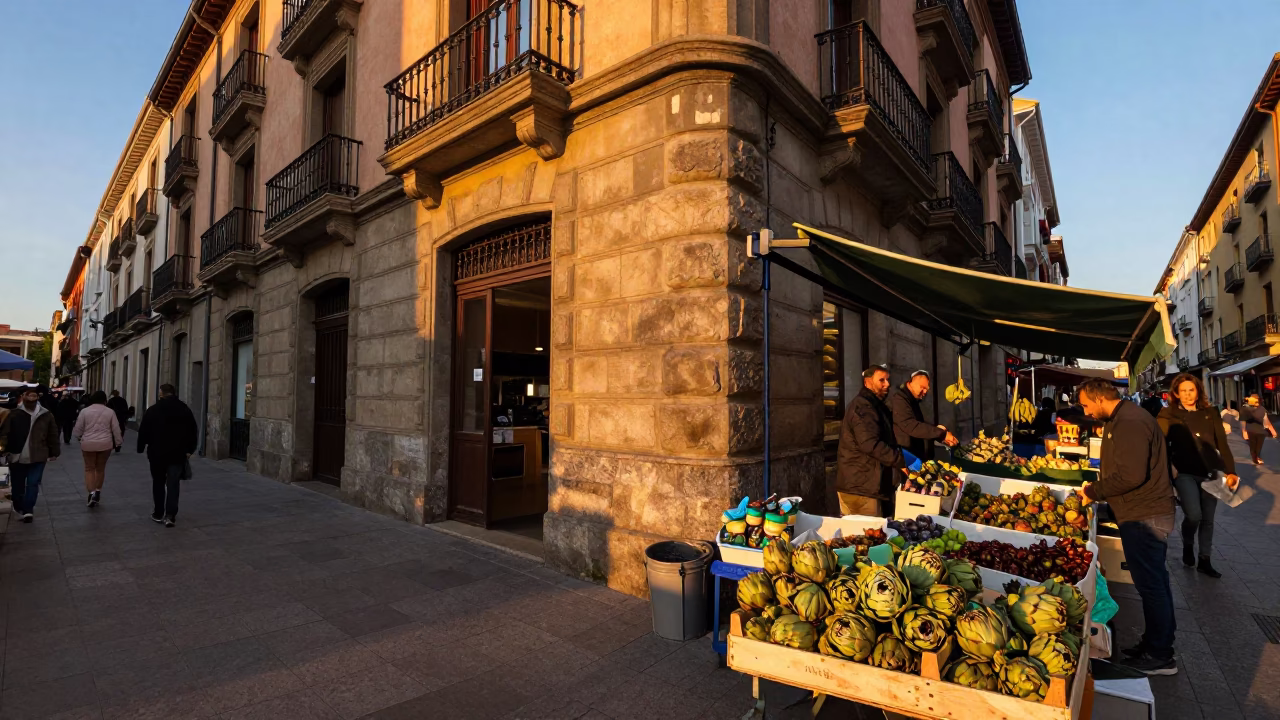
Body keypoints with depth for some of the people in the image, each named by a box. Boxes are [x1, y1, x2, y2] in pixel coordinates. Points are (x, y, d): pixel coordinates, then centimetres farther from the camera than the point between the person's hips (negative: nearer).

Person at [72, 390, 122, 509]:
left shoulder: (85, 411, -3)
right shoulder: (110, 412, -1)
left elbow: (78, 428, 1)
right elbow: (116, 429, 1)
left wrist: (79, 437, 21)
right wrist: (118, 442, 12)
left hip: (88, 444, -1)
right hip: (105, 444, 1)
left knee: (89, 469, 7)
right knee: (100, 468, 14)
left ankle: (91, 492, -7)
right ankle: (97, 492, 20)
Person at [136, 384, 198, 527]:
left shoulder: (152, 410, -3)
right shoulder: (184, 409, 2)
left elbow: (143, 431, -1)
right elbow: (193, 432, 4)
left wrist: (141, 448, 10)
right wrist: (189, 450, 10)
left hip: (157, 453, 0)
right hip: (178, 453, 1)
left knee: (158, 483, 13)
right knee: (173, 485, 1)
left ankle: (158, 513, 20)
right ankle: (170, 515, -8)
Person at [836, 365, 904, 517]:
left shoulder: (873, 406, 20)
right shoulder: (862, 407, -15)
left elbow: (882, 439, 27)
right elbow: (870, 444, -27)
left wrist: (900, 458, 14)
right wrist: (902, 459, -25)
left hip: (858, 483, 11)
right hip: (860, 485, -11)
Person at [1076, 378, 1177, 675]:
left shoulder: (1129, 423, -21)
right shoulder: (1123, 419, 13)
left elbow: (1131, 476, -27)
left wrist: (1093, 491, -15)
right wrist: (1097, 487, 9)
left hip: (1144, 517, -11)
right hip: (1146, 513, 11)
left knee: (1150, 584, 0)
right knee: (1155, 581, 18)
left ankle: (1159, 656, 11)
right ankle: (1159, 643, 30)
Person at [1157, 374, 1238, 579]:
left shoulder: (1210, 413, 8)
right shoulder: (1169, 415, -1)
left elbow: (1222, 444, 7)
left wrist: (1230, 471, 0)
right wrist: (1169, 468, -17)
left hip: (1210, 472, 3)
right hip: (1185, 472, -3)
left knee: (1208, 518, 9)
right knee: (1193, 515, -16)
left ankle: (1204, 561, 23)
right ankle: (1187, 546, 14)